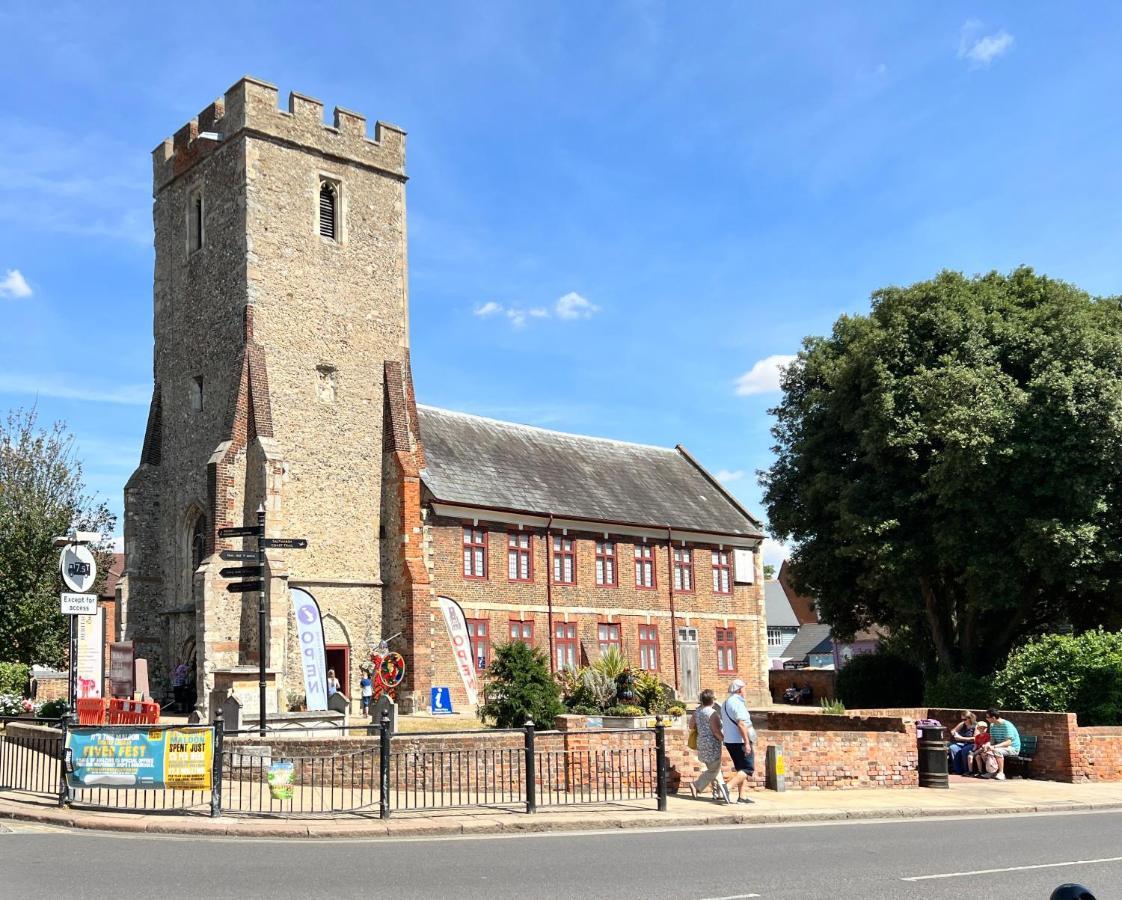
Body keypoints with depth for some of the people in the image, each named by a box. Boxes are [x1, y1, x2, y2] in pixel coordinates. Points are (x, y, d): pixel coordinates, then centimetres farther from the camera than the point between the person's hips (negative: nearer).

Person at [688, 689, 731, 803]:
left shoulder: (697, 711, 4)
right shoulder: (713, 713, -18)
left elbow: (691, 726, 9)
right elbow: (716, 731, -20)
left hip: (702, 743, 8)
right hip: (712, 744, -8)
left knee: (715, 768, 17)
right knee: (713, 770, 4)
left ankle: (720, 793, 19)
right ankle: (696, 786, -2)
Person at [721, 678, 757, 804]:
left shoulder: (725, 704, 13)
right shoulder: (738, 703, -15)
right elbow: (741, 724, -21)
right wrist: (747, 743, -21)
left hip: (729, 741, 9)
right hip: (740, 741, -9)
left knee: (741, 769, 15)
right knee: (749, 769, -5)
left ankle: (741, 797, 12)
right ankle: (728, 787, -19)